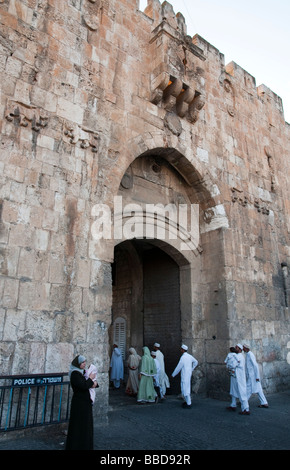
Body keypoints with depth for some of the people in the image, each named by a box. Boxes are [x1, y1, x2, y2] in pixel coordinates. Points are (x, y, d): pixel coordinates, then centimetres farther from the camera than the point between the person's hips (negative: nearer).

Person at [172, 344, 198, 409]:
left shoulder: (183, 358, -21)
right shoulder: (189, 356, 6)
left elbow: (178, 368, -16)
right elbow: (196, 362, 23)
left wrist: (173, 375, -2)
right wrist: (191, 369, 24)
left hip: (184, 375, -9)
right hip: (189, 374, 9)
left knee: (185, 389, -2)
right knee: (186, 388, 20)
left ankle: (188, 404, 3)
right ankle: (188, 401, 27)